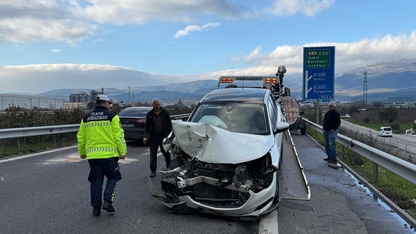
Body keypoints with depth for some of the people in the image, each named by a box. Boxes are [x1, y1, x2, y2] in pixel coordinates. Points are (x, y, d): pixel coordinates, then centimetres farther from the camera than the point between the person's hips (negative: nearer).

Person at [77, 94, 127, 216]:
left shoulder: (86, 118, 10)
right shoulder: (112, 116, -4)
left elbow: (80, 137, 13)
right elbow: (118, 136, -8)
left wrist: (82, 152, 24)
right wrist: (123, 152, -1)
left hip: (92, 155, 4)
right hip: (109, 154, -4)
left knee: (96, 181, 12)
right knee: (113, 177, 13)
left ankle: (96, 207, 15)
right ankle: (107, 201, 0)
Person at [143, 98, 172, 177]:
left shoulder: (165, 113, 2)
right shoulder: (149, 114, 5)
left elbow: (169, 125, 4)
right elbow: (146, 126, 7)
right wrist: (145, 136, -4)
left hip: (163, 136, -1)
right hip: (153, 136, 1)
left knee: (166, 153, 7)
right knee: (153, 154, 2)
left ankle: (169, 167, 25)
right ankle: (153, 171, 10)